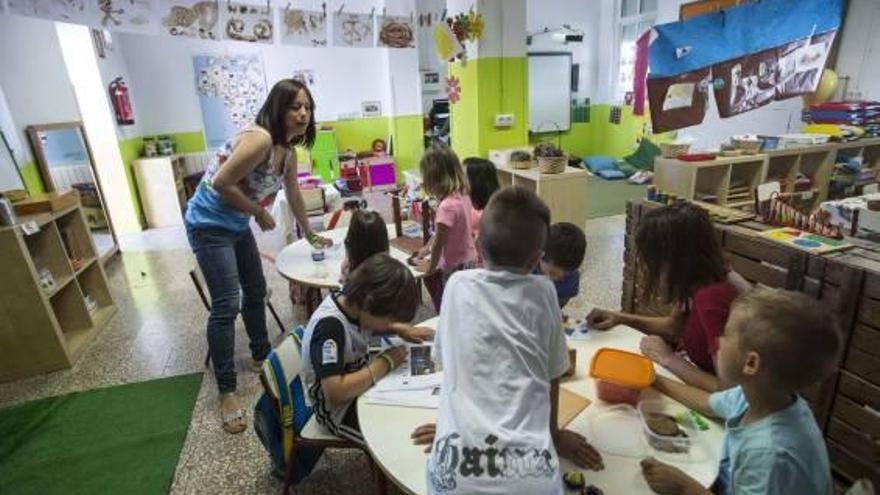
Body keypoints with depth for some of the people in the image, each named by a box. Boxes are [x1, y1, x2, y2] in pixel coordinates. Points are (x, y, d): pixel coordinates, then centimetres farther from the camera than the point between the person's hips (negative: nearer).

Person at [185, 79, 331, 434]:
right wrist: (260, 213, -14)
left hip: (237, 224, 10)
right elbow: (220, 183, -27)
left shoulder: (289, 151, 4)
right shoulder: (259, 139, -25)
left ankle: (261, 355, 38)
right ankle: (226, 391, 3)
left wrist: (310, 234, 26)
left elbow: (294, 195, 17)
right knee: (227, 304, -10)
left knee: (256, 291, 17)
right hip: (208, 224, -9)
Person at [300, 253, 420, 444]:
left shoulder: (351, 303, -11)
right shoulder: (329, 326, -32)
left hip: (360, 387, 7)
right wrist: (385, 362, -27)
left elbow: (375, 326, 12)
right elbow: (335, 393, -36)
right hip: (339, 410, -7)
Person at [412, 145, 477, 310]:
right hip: (469, 260, 8)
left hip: (455, 267, -8)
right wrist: (427, 248, 17)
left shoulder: (447, 206, -27)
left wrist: (430, 268, -2)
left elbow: (439, 244, -17)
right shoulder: (463, 195, -2)